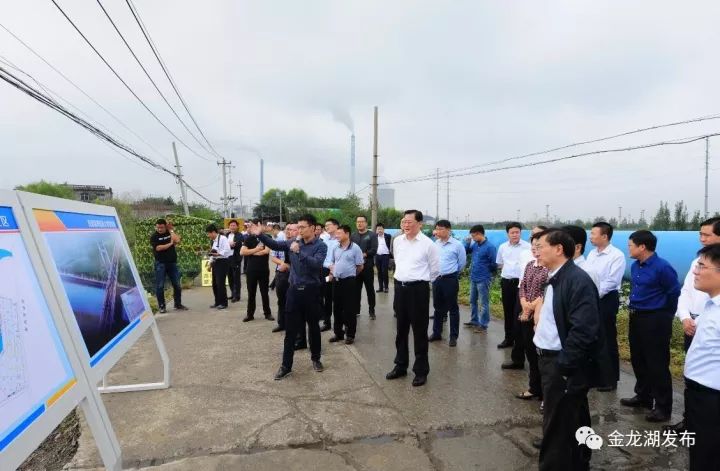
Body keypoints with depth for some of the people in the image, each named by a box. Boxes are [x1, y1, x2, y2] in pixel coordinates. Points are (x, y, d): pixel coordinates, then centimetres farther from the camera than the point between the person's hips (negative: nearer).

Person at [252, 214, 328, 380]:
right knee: (290, 330, 7)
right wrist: (260, 235, -8)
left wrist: (299, 252, -28)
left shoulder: (321, 246, -8)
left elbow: (316, 264, -23)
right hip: (294, 290, 3)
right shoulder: (294, 242, 5)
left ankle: (316, 359, 33)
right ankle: (286, 365, 16)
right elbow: (274, 244, 6)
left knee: (313, 327, 13)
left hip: (311, 291, -3)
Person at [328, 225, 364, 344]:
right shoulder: (335, 247, 6)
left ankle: (350, 334, 13)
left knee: (350, 309, 1)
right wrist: (332, 274, 10)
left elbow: (360, 266, -4)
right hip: (336, 281, 5)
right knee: (337, 308, 12)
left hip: (349, 281, -5)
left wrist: (350, 274, 5)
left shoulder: (355, 248, -9)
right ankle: (338, 333, 24)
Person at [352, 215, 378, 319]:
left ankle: (371, 310, 12)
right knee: (356, 289, 9)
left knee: (370, 289, 3)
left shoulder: (371, 235, 1)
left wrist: (364, 255, -18)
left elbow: (374, 250, -10)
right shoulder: (353, 236, 15)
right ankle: (356, 310, 19)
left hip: (367, 266, -3)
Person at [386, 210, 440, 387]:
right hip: (399, 287, 5)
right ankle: (400, 366, 32)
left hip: (418, 289, -5)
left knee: (419, 331, 5)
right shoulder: (397, 241, 4)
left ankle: (421, 370, 19)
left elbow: (435, 269, -1)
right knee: (401, 329, 17)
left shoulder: (428, 243, -11)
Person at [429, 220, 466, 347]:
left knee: (452, 308, 4)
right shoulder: (435, 244, 3)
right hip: (436, 279, 5)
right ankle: (436, 333, 26)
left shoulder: (457, 244, -9)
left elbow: (462, 262, 1)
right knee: (438, 307, 14)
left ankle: (453, 336, 13)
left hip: (450, 279, -5)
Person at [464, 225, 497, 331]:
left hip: (483, 279, -8)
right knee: (472, 301, 18)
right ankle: (474, 320, 32)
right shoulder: (475, 245, 5)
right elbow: (465, 251, 15)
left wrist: (488, 273, -1)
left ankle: (483, 325, 11)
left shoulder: (490, 247, -16)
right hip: (473, 278, 8)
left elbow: (494, 264, -13)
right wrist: (468, 242, 0)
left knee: (483, 303, 2)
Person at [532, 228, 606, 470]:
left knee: (558, 428, 3)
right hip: (551, 360, 9)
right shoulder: (555, 278, 8)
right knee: (573, 423, 25)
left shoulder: (578, 280, -21)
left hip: (564, 366, -9)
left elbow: (584, 330, -26)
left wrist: (562, 366, -23)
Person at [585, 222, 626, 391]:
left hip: (606, 300, -7)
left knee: (608, 340, 3)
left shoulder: (617, 255, -12)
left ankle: (611, 379, 16)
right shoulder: (591, 254, 10)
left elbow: (611, 282, -17)